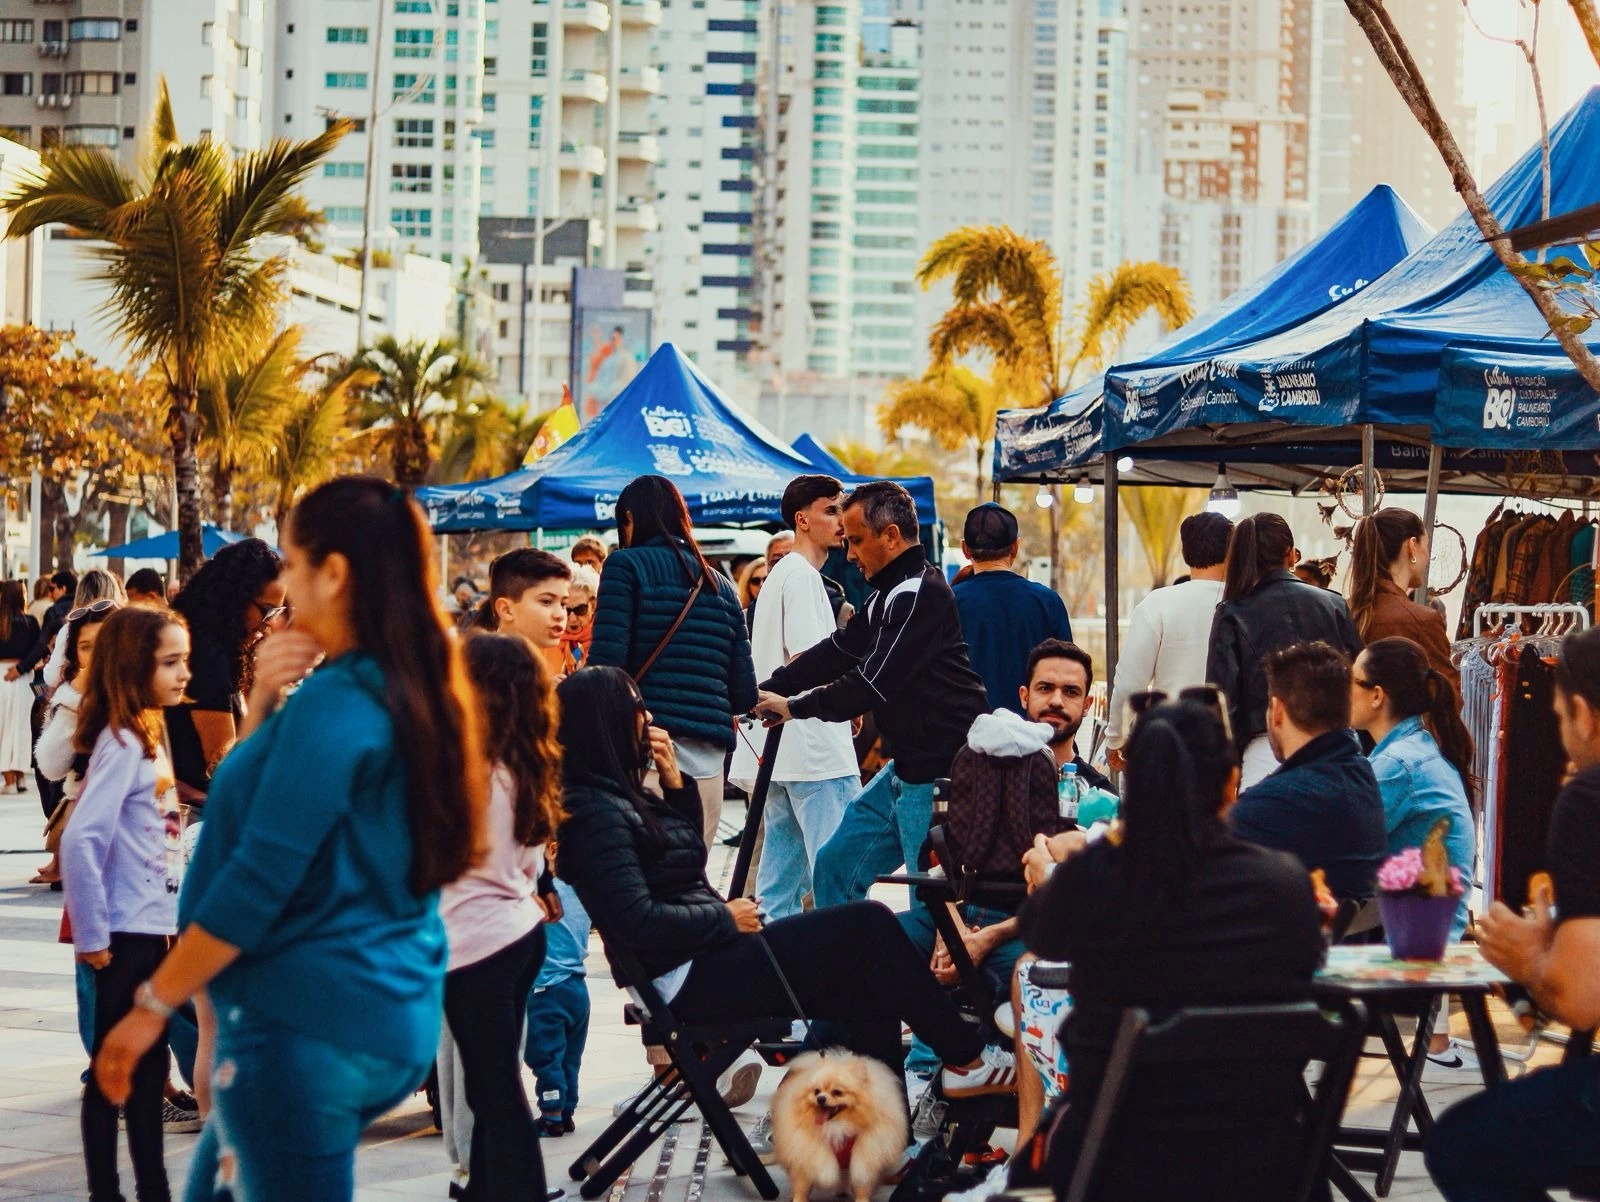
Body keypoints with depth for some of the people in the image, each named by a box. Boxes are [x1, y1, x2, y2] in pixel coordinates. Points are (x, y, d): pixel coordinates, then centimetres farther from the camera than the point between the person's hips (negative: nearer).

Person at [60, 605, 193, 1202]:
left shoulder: (148, 738, 10)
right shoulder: (120, 744, -17)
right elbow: (79, 840, -25)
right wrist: (91, 938, -19)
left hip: (157, 930, 9)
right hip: (126, 936, -9)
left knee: (148, 1068, 14)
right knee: (113, 1072, 0)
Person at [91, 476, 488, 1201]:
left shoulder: (332, 703, -18)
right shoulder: (407, 694, 9)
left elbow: (258, 881, -20)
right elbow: (252, 792, 20)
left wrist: (153, 1006, -12)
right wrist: (263, 703, 2)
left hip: (307, 1022, -10)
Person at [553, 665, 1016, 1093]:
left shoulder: (620, 796, 13)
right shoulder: (596, 812, -18)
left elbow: (685, 845, 27)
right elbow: (637, 920, -26)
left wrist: (675, 780, 10)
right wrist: (727, 919, -14)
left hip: (708, 955, 10)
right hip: (691, 979, -10)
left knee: (863, 994, 2)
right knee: (867, 924, -8)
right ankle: (966, 1060, 3)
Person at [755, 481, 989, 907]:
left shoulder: (920, 594, -17)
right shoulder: (890, 594, 16)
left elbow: (872, 684, -18)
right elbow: (837, 652, 17)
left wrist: (794, 707, -6)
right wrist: (764, 692, 8)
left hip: (945, 773, -11)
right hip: (910, 768, 11)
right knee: (835, 868, 14)